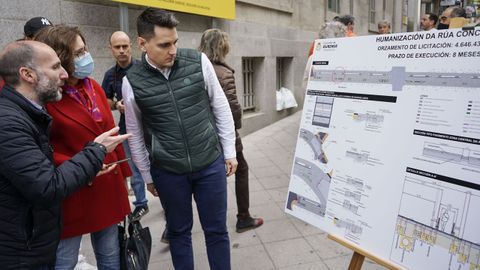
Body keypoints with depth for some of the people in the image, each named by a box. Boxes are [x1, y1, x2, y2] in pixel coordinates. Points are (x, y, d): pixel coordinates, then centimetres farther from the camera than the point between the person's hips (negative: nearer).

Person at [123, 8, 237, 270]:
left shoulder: (198, 61, -7)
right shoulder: (132, 81, -7)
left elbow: (220, 107, 2)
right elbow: (135, 134, 4)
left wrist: (229, 151, 4)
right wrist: (147, 176, 10)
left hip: (210, 163, 1)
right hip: (167, 172, 0)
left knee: (216, 229, 12)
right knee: (179, 231, 16)